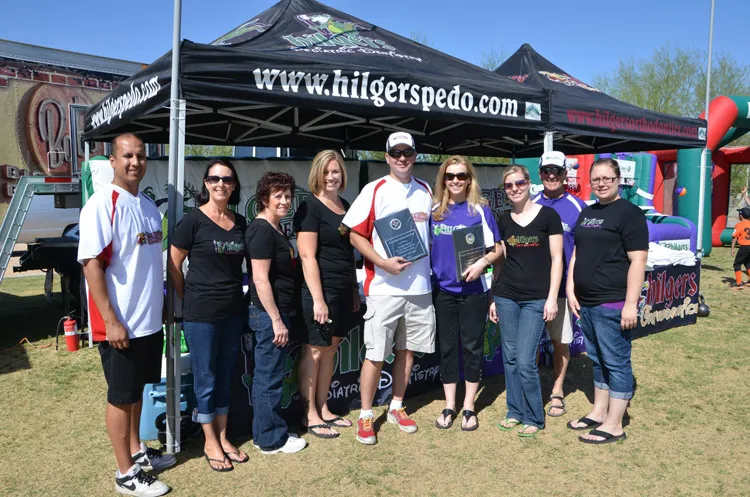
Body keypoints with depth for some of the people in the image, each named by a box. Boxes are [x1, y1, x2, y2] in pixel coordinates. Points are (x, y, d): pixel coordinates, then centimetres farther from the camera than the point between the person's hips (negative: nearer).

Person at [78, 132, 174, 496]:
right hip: (121, 323, -7)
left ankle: (137, 450, 37)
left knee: (138, 389, 20)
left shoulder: (149, 206, 10)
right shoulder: (101, 204, -15)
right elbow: (91, 264, -19)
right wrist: (111, 321, -22)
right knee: (121, 396, 5)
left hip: (149, 320, 8)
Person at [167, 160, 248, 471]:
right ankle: (210, 443, 22)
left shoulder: (240, 224, 7)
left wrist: (237, 295, 11)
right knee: (206, 379, 6)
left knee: (225, 377, 15)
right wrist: (190, 300, 0)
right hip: (201, 315, -5)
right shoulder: (193, 221, -9)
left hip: (233, 312, 5)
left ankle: (223, 437, 29)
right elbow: (173, 266, -5)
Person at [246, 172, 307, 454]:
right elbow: (260, 278, -21)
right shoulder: (262, 230, -16)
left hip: (277, 311, 10)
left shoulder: (275, 227, 14)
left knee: (265, 375, 17)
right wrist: (276, 320, -20)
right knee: (270, 378, 1)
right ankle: (272, 440, 14)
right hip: (268, 314, -10)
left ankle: (263, 434, 29)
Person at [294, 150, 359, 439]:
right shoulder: (310, 207, -10)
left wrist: (354, 289, 17)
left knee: (330, 349, 15)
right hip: (320, 290, -7)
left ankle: (323, 409, 27)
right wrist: (317, 299, -20)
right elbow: (307, 255, -16)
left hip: (342, 292, 8)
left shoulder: (345, 206, 13)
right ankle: (310, 416, 15)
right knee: (314, 351, 2)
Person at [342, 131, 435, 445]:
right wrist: (383, 262, -19)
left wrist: (428, 262, 8)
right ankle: (365, 416, 16)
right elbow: (355, 235, -7)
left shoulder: (425, 191, 11)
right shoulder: (374, 191, -4)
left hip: (419, 286, 5)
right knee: (376, 354, 0)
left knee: (407, 350, 13)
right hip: (384, 287, -4)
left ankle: (396, 407, 30)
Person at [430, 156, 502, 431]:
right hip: (443, 288, 2)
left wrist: (482, 263, -18)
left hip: (473, 288, -2)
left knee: (472, 346, 5)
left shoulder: (481, 210, -1)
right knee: (446, 346, 8)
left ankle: (468, 407, 19)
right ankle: (449, 406, 21)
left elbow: (497, 249, 1)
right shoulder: (434, 210, 5)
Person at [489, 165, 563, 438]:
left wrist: (552, 298, -8)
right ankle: (515, 411, 25)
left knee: (525, 361, -7)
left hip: (536, 299, -4)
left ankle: (534, 418, 13)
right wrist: (493, 298, 12)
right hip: (506, 297, 4)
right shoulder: (503, 220, 9)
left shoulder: (547, 216, -3)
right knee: (510, 358, 9)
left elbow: (556, 259, -3)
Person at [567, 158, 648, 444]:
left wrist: (631, 303, -19)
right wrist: (571, 290, 10)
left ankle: (614, 425, 10)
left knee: (616, 362, 1)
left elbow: (637, 260, -14)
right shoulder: (586, 213, 15)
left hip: (613, 304, -8)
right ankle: (599, 413, 29)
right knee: (597, 360, 17)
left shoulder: (629, 213, -8)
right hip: (586, 303, 8)